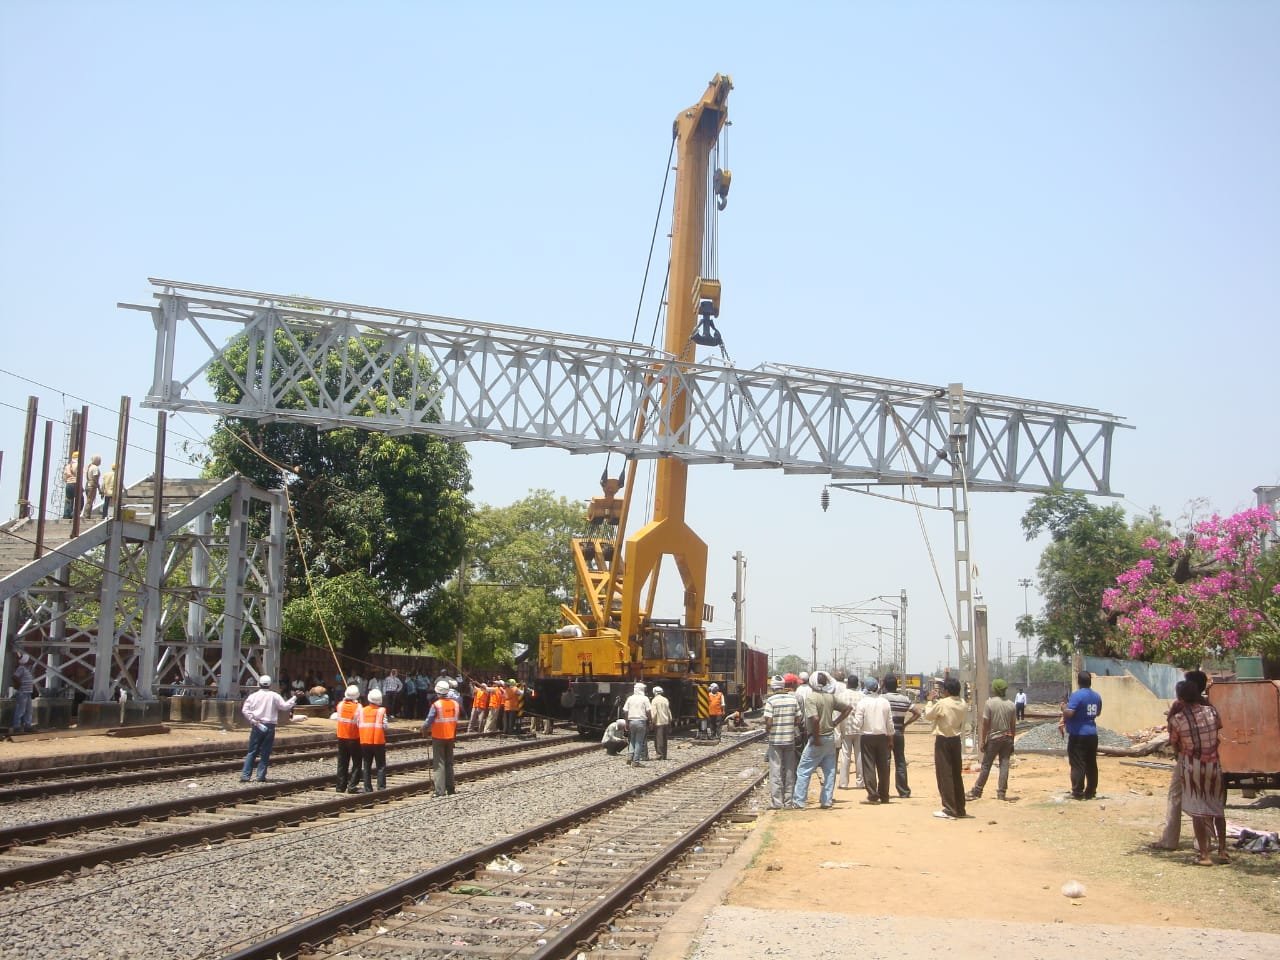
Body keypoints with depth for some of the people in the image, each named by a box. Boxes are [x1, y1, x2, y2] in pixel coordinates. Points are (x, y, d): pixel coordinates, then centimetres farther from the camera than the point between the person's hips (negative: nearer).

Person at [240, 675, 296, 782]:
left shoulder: (253, 696, 2)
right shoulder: (274, 696, -1)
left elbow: (245, 710, -6)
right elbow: (285, 706, -1)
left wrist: (253, 720, -7)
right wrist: (293, 700, 12)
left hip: (257, 726, 1)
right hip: (270, 727, -1)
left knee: (252, 752, 6)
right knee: (265, 753, 6)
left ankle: (245, 775, 0)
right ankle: (261, 776, 4)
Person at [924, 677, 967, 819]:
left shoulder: (942, 704, -17)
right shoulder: (962, 703, 2)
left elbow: (928, 716, -6)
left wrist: (931, 700, 7)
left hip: (943, 741, -6)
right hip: (956, 739, 6)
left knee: (944, 775, -1)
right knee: (956, 774, 14)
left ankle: (949, 810, -3)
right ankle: (960, 809, 19)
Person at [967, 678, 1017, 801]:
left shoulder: (990, 703, -9)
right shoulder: (1011, 705, 4)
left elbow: (985, 724, -10)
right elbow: (1013, 726, 6)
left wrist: (982, 741, -5)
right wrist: (1012, 742, 14)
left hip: (994, 738, -3)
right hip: (1007, 738, 3)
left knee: (986, 765, 2)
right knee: (1004, 764, 4)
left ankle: (976, 791, 8)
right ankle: (1001, 793, 3)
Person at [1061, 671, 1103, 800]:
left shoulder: (1077, 695, -15)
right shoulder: (1096, 696, 8)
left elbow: (1069, 713, -23)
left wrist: (1063, 707, -2)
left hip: (1078, 735, -7)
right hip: (1092, 734, 7)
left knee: (1078, 765, -3)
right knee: (1091, 764, 11)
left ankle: (1078, 793, -3)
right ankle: (1090, 792, 16)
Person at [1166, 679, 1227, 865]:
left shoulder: (1177, 719, -13)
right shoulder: (1211, 711, -5)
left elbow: (1174, 745, -3)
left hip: (1192, 766, -3)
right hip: (1213, 764, 3)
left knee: (1197, 810, 2)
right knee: (1218, 807, 18)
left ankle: (1204, 855, 1)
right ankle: (1223, 850, 23)